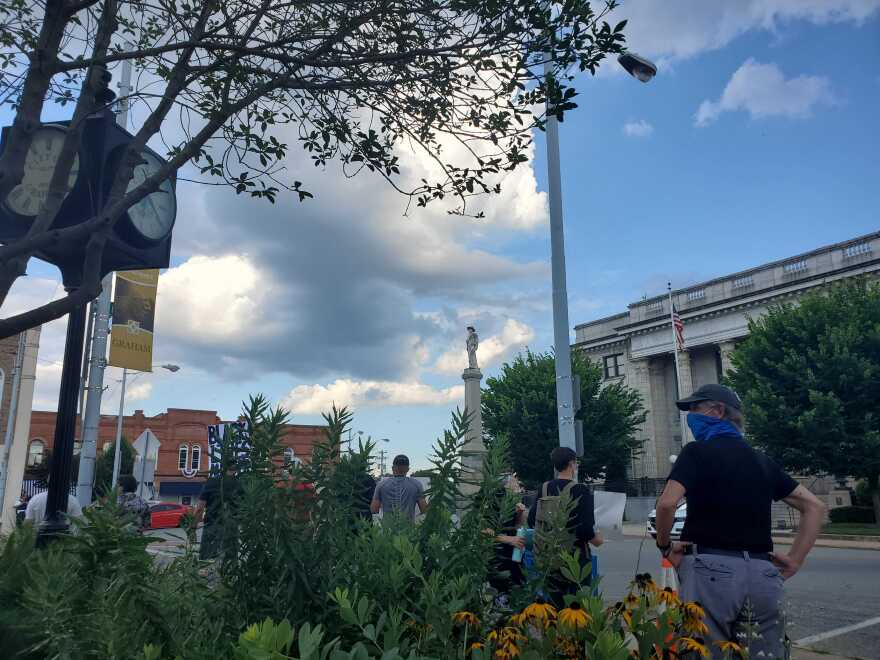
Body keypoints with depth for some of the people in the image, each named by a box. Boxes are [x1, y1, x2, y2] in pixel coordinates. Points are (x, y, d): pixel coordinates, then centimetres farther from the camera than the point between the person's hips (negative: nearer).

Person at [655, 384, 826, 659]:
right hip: (762, 573, 6)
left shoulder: (697, 451, -3)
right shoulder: (761, 460, 15)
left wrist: (665, 546, -1)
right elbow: (814, 507, 18)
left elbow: (667, 503, -17)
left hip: (711, 568, -6)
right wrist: (795, 560, 14)